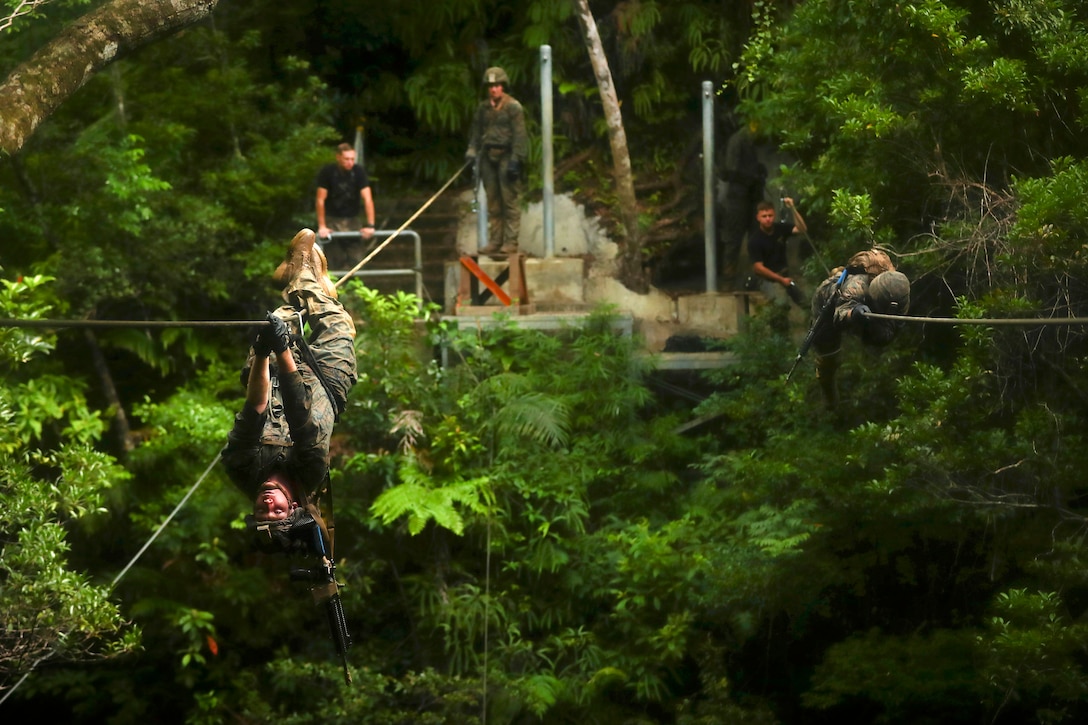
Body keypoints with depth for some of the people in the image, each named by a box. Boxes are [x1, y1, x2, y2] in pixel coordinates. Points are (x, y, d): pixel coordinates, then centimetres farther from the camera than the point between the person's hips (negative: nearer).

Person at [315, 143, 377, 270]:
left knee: (356, 258, -6)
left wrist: (370, 225, -21)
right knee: (338, 260, -7)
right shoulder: (327, 172, -13)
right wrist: (322, 226, -14)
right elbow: (320, 200, -11)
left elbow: (367, 199, -14)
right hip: (333, 220, -2)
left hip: (353, 219, 2)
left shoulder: (359, 172, -10)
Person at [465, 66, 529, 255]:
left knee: (510, 201, -7)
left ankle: (511, 242, -7)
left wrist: (515, 160, -15)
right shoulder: (483, 108, 14)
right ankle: (495, 241, 12)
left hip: (506, 156, -6)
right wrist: (472, 151, 5)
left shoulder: (513, 107, -5)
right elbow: (476, 132, 19)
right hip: (489, 158, 6)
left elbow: (519, 135, -10)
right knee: (493, 202, 8)